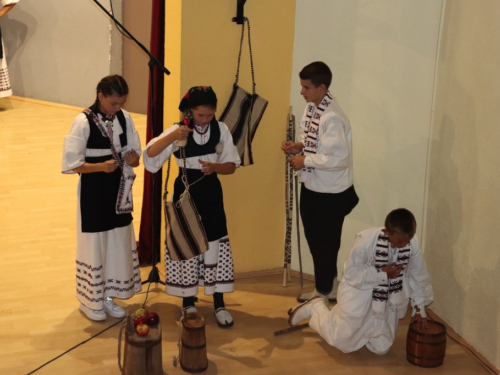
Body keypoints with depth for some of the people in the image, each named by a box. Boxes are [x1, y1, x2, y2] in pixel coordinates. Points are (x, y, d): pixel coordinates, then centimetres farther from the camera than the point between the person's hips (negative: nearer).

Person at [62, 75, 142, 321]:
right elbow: (71, 163, -15)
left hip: (119, 190, 6)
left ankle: (107, 295, 28)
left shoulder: (125, 118, 1)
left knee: (119, 243, 12)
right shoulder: (83, 122, -15)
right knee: (94, 244, 4)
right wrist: (101, 166, -27)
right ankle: (90, 300, 20)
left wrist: (133, 158, -16)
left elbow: (135, 152, 8)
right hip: (93, 192, -6)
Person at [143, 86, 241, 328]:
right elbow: (150, 154, -18)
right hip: (186, 192, -2)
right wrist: (172, 136, -33)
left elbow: (232, 165, 0)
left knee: (215, 244, 3)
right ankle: (188, 302, 21)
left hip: (211, 193, 2)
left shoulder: (221, 130, -2)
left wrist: (214, 167, -21)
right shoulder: (178, 130, -9)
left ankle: (219, 303, 13)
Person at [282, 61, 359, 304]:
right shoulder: (311, 108, 3)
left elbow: (338, 158, -29)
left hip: (329, 192, -9)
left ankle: (323, 293, 25)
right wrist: (298, 146, -1)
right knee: (314, 239, 22)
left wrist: (305, 161, -21)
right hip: (311, 186, 9)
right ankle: (329, 286, 39)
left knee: (325, 244, 7)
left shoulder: (332, 117, -26)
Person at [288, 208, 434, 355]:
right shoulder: (366, 239, -29)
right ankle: (315, 308, 28)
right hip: (359, 294, -4)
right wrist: (382, 274, -29)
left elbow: (420, 278, -2)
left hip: (386, 302, 4)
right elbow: (351, 273, -22)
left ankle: (364, 330, 39)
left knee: (381, 348, 9)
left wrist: (419, 308, -2)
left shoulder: (413, 244, -16)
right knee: (342, 341, 4)